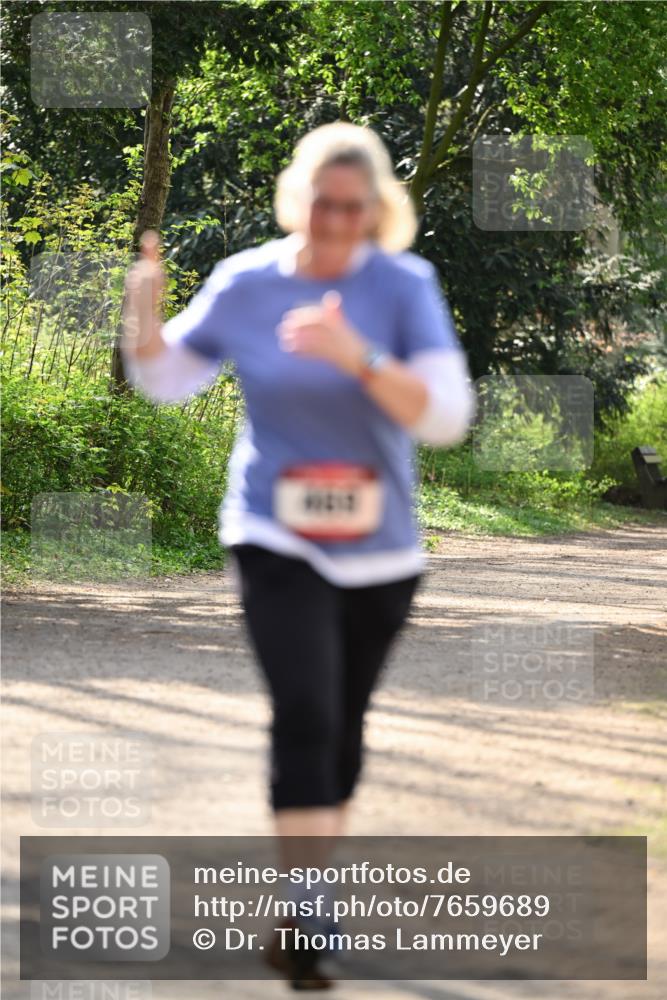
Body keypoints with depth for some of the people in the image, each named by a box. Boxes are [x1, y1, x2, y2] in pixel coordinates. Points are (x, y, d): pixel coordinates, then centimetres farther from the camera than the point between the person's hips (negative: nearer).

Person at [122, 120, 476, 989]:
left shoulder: (405, 286, -9)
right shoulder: (244, 282, -6)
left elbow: (448, 415, -17)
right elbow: (164, 380, 8)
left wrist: (359, 359, -32)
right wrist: (143, 315, -14)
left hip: (381, 549, 2)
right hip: (277, 541, -1)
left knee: (343, 724, 14)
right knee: (304, 716, -17)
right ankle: (310, 915, -13)